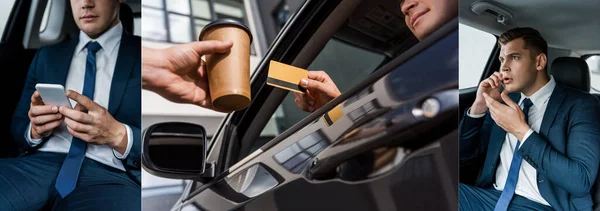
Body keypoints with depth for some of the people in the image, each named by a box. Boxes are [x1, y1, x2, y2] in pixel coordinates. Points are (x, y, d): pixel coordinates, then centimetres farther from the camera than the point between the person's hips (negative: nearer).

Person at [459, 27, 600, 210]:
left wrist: (521, 131, -17)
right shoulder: (506, 100, 12)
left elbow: (581, 181, -15)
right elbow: (465, 153, 14)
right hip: (493, 196, 4)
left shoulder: (581, 105, -3)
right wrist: (479, 106, -1)